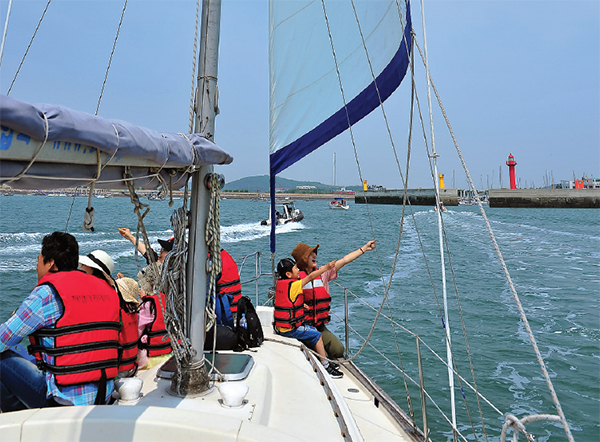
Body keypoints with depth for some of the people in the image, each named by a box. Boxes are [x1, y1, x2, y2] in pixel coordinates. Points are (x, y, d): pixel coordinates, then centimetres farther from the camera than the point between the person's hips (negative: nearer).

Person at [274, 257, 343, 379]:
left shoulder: (280, 283, 7)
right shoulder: (293, 285, -20)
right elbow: (311, 277, -19)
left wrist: (300, 304, 6)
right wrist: (326, 268, -14)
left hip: (280, 326, 9)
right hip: (289, 329, -9)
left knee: (313, 330, 18)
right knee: (317, 336, -4)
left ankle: (324, 360, 22)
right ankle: (326, 367, 2)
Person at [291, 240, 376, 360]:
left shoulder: (323, 272, 6)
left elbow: (344, 260, 8)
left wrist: (364, 248, 10)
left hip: (320, 326, 5)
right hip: (302, 326, -5)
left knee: (338, 350, -8)